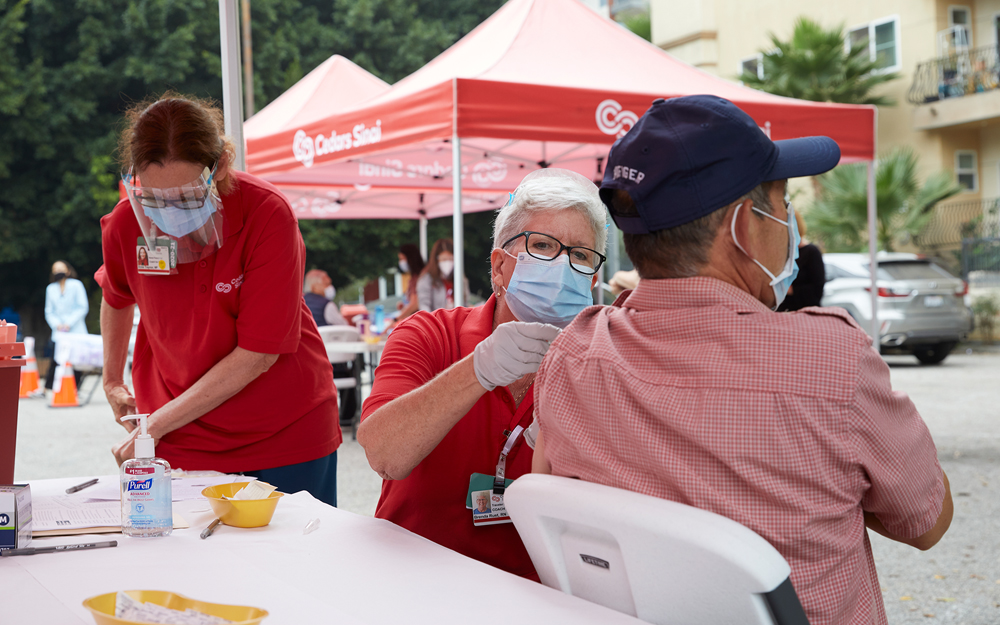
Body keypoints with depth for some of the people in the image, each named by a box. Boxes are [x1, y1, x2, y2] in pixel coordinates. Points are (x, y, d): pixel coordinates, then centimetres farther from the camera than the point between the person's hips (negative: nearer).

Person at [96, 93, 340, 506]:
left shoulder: (268, 214, -21)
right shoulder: (125, 225, -10)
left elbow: (258, 353, -21)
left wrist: (157, 423, -17)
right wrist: (112, 382, 23)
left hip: (287, 437, -2)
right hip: (182, 445, 2)